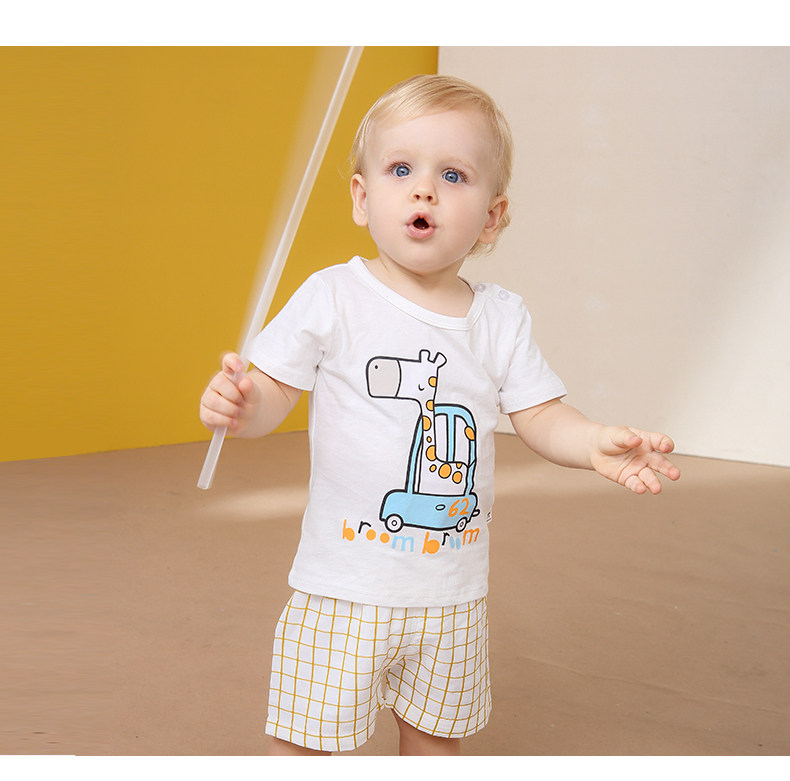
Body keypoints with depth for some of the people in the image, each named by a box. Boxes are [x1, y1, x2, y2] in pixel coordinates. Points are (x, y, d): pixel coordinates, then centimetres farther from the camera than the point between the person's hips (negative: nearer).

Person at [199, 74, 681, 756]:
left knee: (435, 735, 20)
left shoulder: (500, 319, -1)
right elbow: (276, 389, -8)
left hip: (451, 595, 3)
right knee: (308, 739, 6)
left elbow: (540, 416, 2)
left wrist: (596, 444, -17)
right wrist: (242, 405, -31)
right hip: (344, 588, -3)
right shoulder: (334, 298, -10)